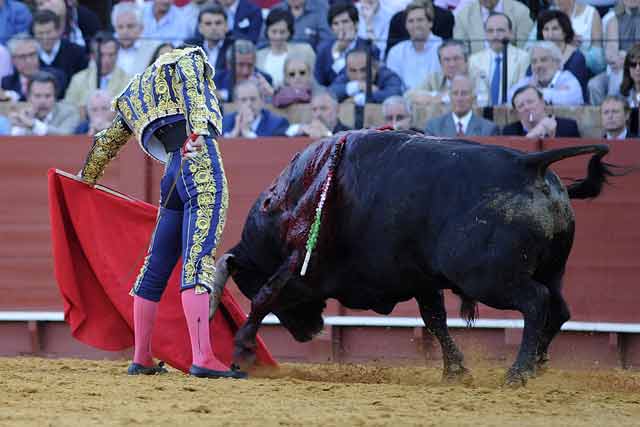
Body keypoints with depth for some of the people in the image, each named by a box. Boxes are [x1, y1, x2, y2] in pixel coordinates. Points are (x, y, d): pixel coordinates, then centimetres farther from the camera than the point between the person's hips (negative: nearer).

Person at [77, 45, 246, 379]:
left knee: (156, 267, 15)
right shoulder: (188, 59, 14)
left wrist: (86, 181, 55)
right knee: (197, 262, -16)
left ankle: (141, 359, 22)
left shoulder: (135, 95, 29)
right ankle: (203, 359, -25)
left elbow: (104, 143, 40)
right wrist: (199, 130, -27)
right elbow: (194, 94, -10)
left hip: (174, 176, 6)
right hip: (202, 167, -6)